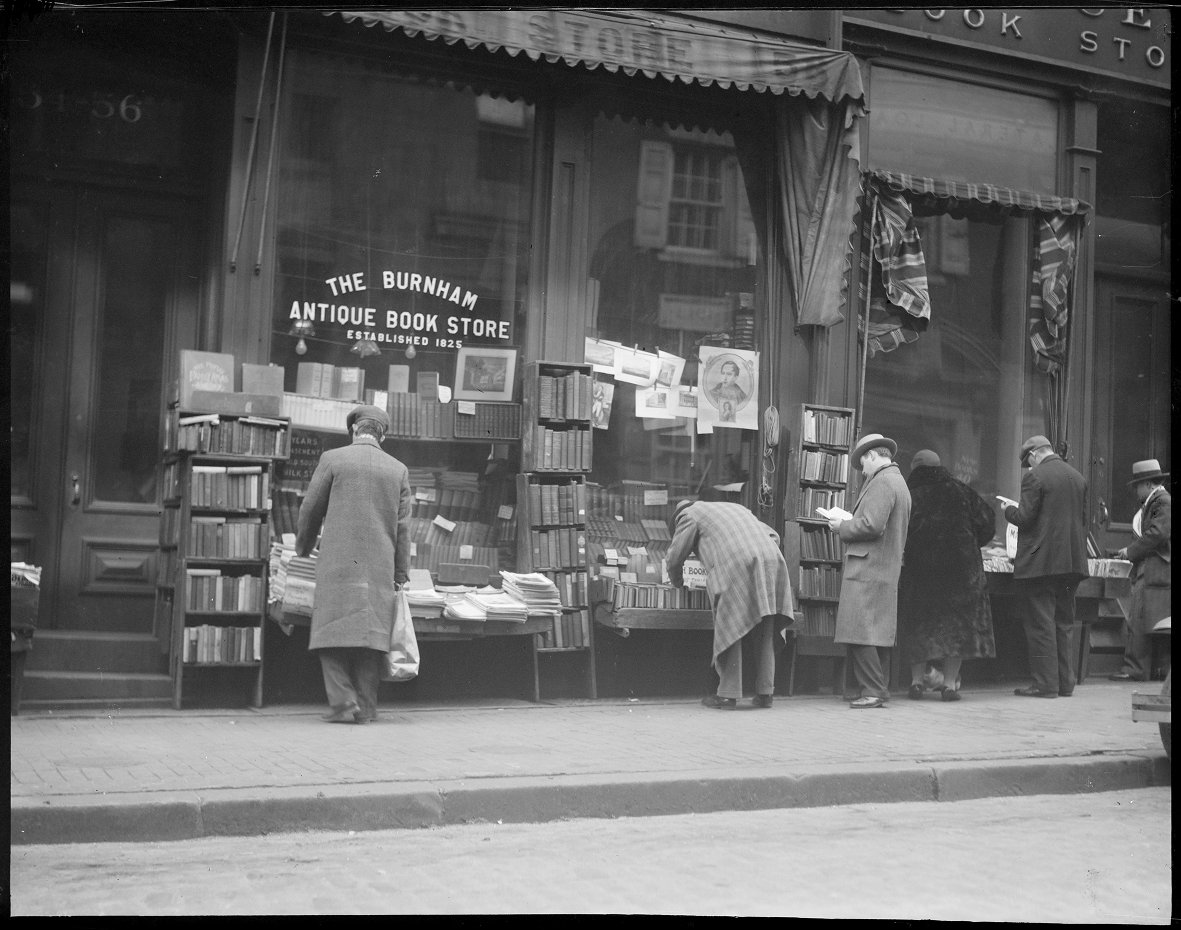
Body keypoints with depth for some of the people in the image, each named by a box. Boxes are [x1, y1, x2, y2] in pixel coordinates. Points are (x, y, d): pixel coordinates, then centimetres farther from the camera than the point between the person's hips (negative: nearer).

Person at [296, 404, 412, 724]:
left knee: (333, 630, 1)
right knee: (371, 631, 6)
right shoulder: (398, 470, 9)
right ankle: (365, 707, 5)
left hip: (339, 561, -3)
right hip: (380, 566, 3)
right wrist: (401, 574, 13)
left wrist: (302, 550, 23)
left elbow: (310, 510, 7)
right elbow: (403, 526, 8)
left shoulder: (332, 459, 2)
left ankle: (343, 703, -9)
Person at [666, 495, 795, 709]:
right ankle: (765, 693, 9)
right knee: (765, 633, 10)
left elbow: (675, 558, 18)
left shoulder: (690, 514, 19)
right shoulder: (736, 507, 37)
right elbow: (773, 535, 32)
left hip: (735, 568, -6)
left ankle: (728, 694, -1)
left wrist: (677, 582, 36)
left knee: (730, 629, 0)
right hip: (772, 561, 6)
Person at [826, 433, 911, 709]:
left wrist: (842, 527, -7)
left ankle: (875, 691, -7)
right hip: (885, 570, 10)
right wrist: (848, 524, 20)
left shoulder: (882, 482, -12)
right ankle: (872, 688, 16)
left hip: (867, 570, -10)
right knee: (864, 636, 13)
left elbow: (872, 525, -22)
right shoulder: (899, 482, 21)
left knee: (860, 635, -8)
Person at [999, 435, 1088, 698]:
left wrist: (1010, 509, 6)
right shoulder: (1078, 478, 11)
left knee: (1040, 624, -2)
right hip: (1072, 562, 7)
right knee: (1064, 624, 13)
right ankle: (1065, 683, 16)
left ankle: (1045, 684, -2)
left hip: (1040, 562, -7)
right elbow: (1083, 520, 15)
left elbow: (1025, 518, -14)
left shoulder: (1034, 477, -11)